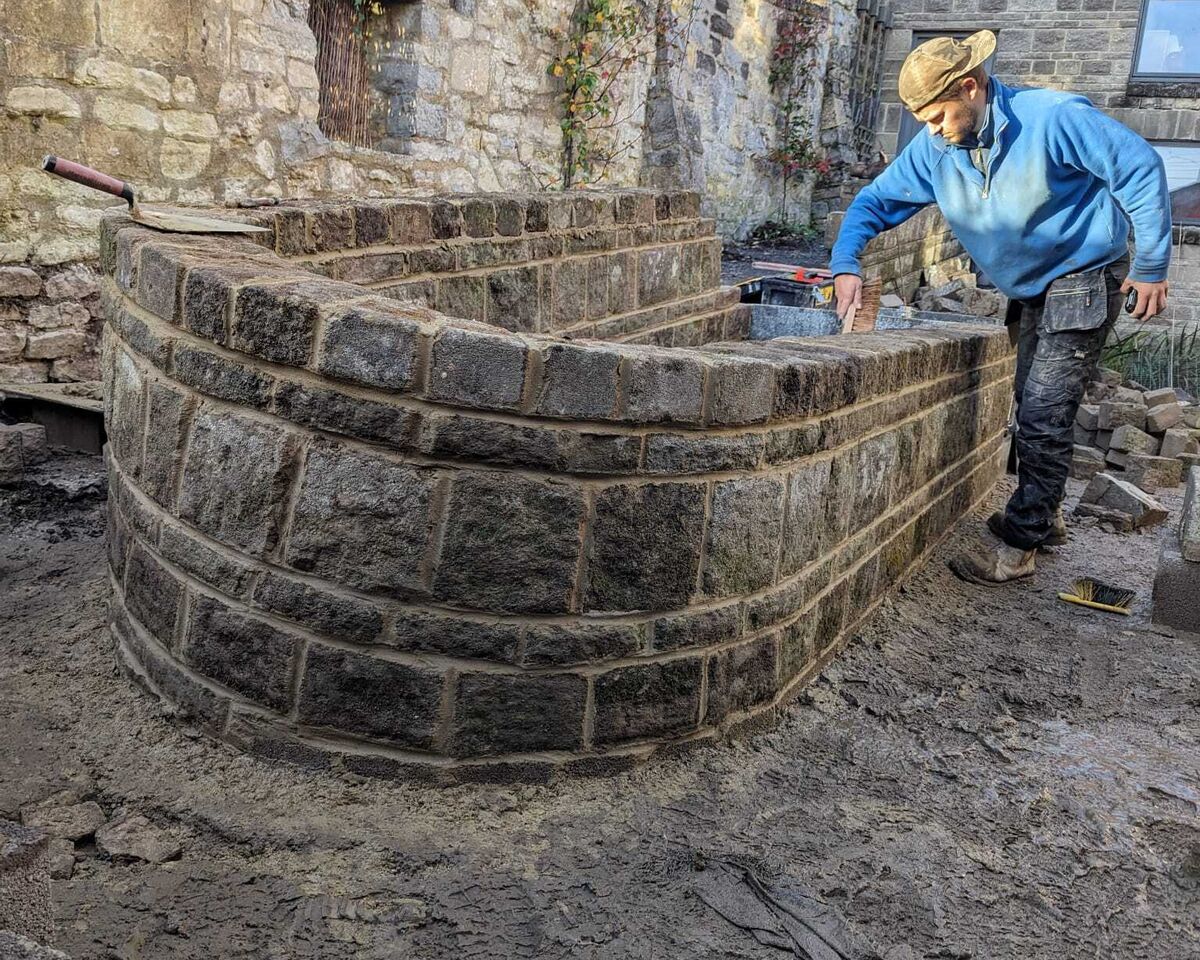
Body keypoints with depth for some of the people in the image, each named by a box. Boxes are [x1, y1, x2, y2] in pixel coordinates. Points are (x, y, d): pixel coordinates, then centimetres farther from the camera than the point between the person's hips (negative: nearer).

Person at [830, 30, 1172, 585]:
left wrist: (1151, 265, -13)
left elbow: (1141, 169, -17)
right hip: (1028, 293, 7)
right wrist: (846, 265, -21)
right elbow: (876, 201, -2)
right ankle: (1043, 516, 34)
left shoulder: (1053, 118, -25)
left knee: (1044, 415, -11)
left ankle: (1018, 546, -3)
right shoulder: (933, 149, -8)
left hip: (1083, 283, -7)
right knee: (1035, 409, 17)